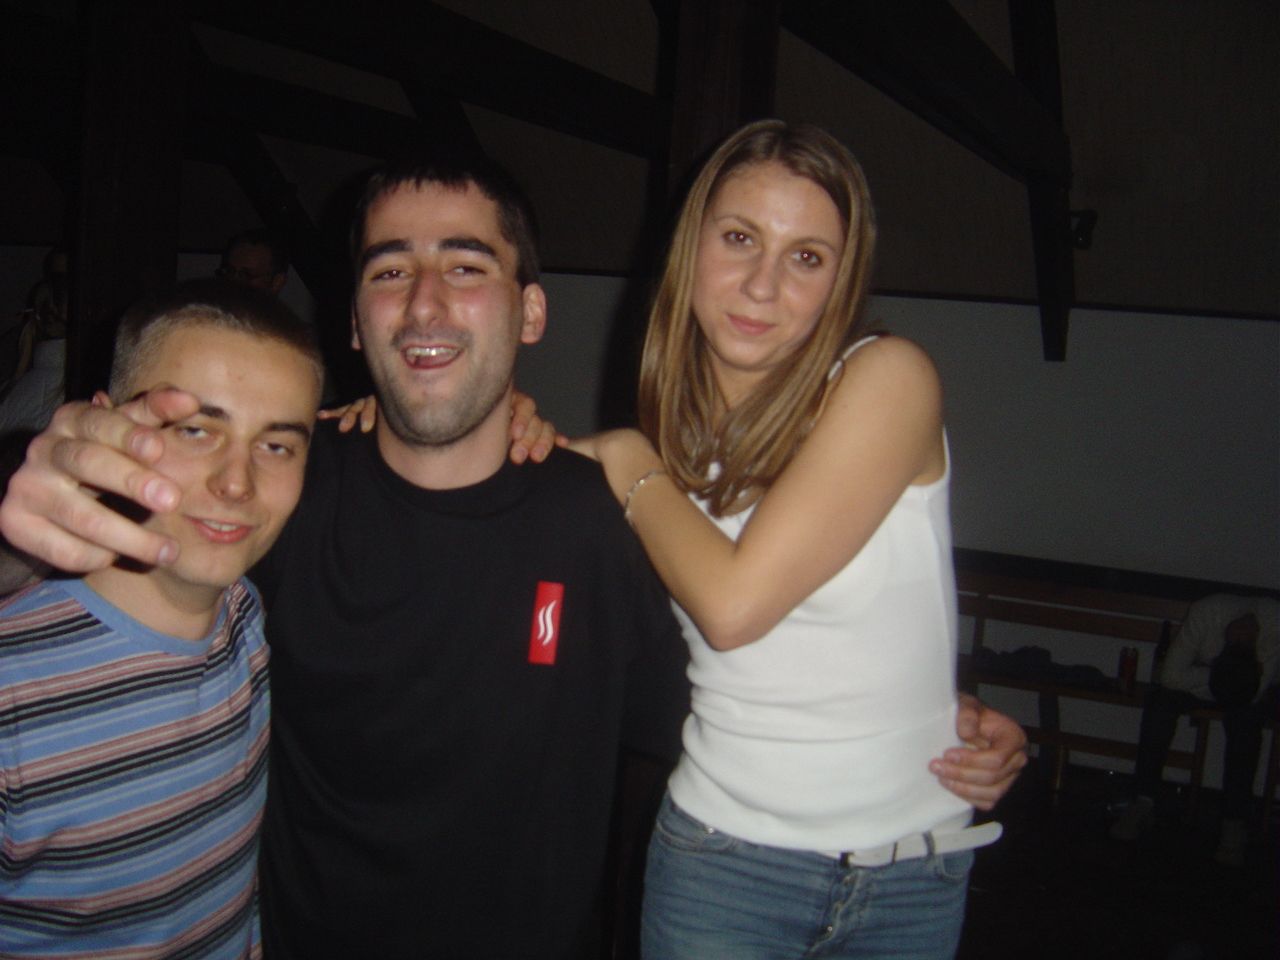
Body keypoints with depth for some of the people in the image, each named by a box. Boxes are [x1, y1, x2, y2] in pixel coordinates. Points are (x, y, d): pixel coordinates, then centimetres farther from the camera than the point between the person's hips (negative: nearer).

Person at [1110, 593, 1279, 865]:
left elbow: (1257, 694, -29)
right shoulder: (1204, 613, -33)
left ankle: (1234, 824, -30)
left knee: (1244, 718, -35)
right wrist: (1212, 676, -29)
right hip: (1203, 675, 1)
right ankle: (1142, 803, -25)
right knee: (1160, 700, -29)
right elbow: (1171, 675, -27)